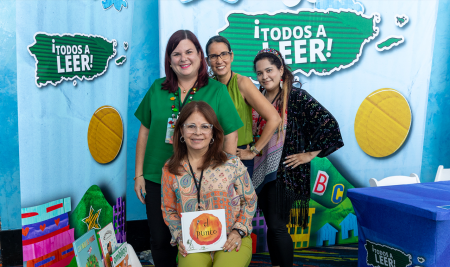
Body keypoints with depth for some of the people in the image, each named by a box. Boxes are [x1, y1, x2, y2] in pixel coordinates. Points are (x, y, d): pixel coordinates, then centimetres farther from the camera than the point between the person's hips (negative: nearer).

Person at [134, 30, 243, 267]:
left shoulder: (217, 91, -3)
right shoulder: (157, 89, 4)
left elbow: (230, 135, -3)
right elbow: (144, 132, 9)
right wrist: (139, 174, 7)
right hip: (157, 180, 3)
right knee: (160, 241, 11)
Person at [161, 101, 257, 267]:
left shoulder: (232, 164, -3)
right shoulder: (170, 170, 3)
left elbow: (250, 200, 5)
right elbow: (168, 209, 11)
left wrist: (239, 231, -7)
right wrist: (179, 236, -3)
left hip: (230, 242, -1)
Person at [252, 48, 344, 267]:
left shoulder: (296, 97, -10)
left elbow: (328, 124, -14)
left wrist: (310, 154, -12)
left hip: (284, 171, -6)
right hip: (262, 171, 6)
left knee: (277, 226, -7)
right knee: (271, 225, 11)